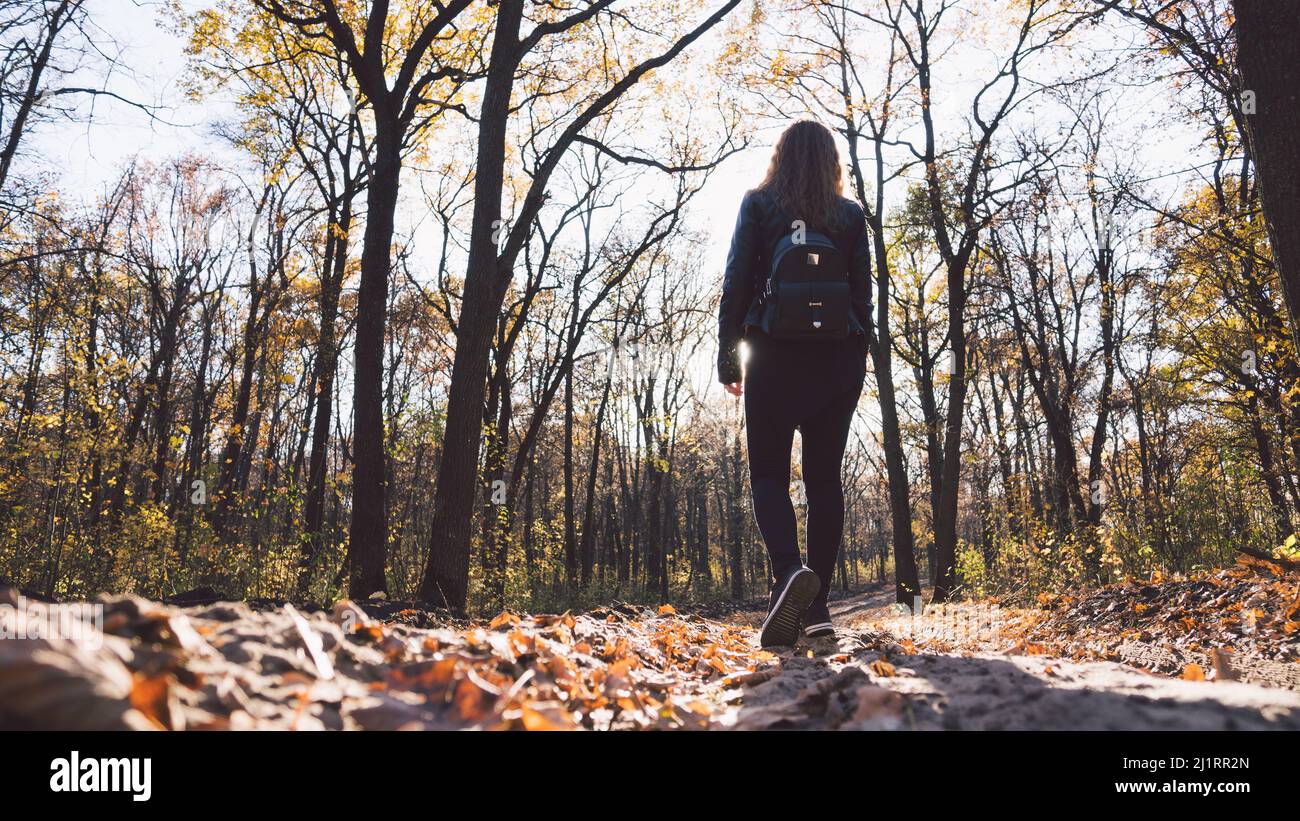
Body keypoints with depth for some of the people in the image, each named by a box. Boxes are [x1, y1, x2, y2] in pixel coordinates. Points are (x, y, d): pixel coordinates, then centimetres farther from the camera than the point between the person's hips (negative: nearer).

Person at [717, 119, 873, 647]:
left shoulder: (758, 204, 5)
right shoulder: (851, 215, 10)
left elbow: (736, 283, -1)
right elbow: (862, 296, 8)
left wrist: (727, 357, 1)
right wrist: (858, 364, 13)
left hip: (775, 356, -2)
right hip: (838, 359, 2)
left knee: (768, 472, 3)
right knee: (824, 477, 6)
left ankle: (788, 571, -24)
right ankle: (816, 606, 4)